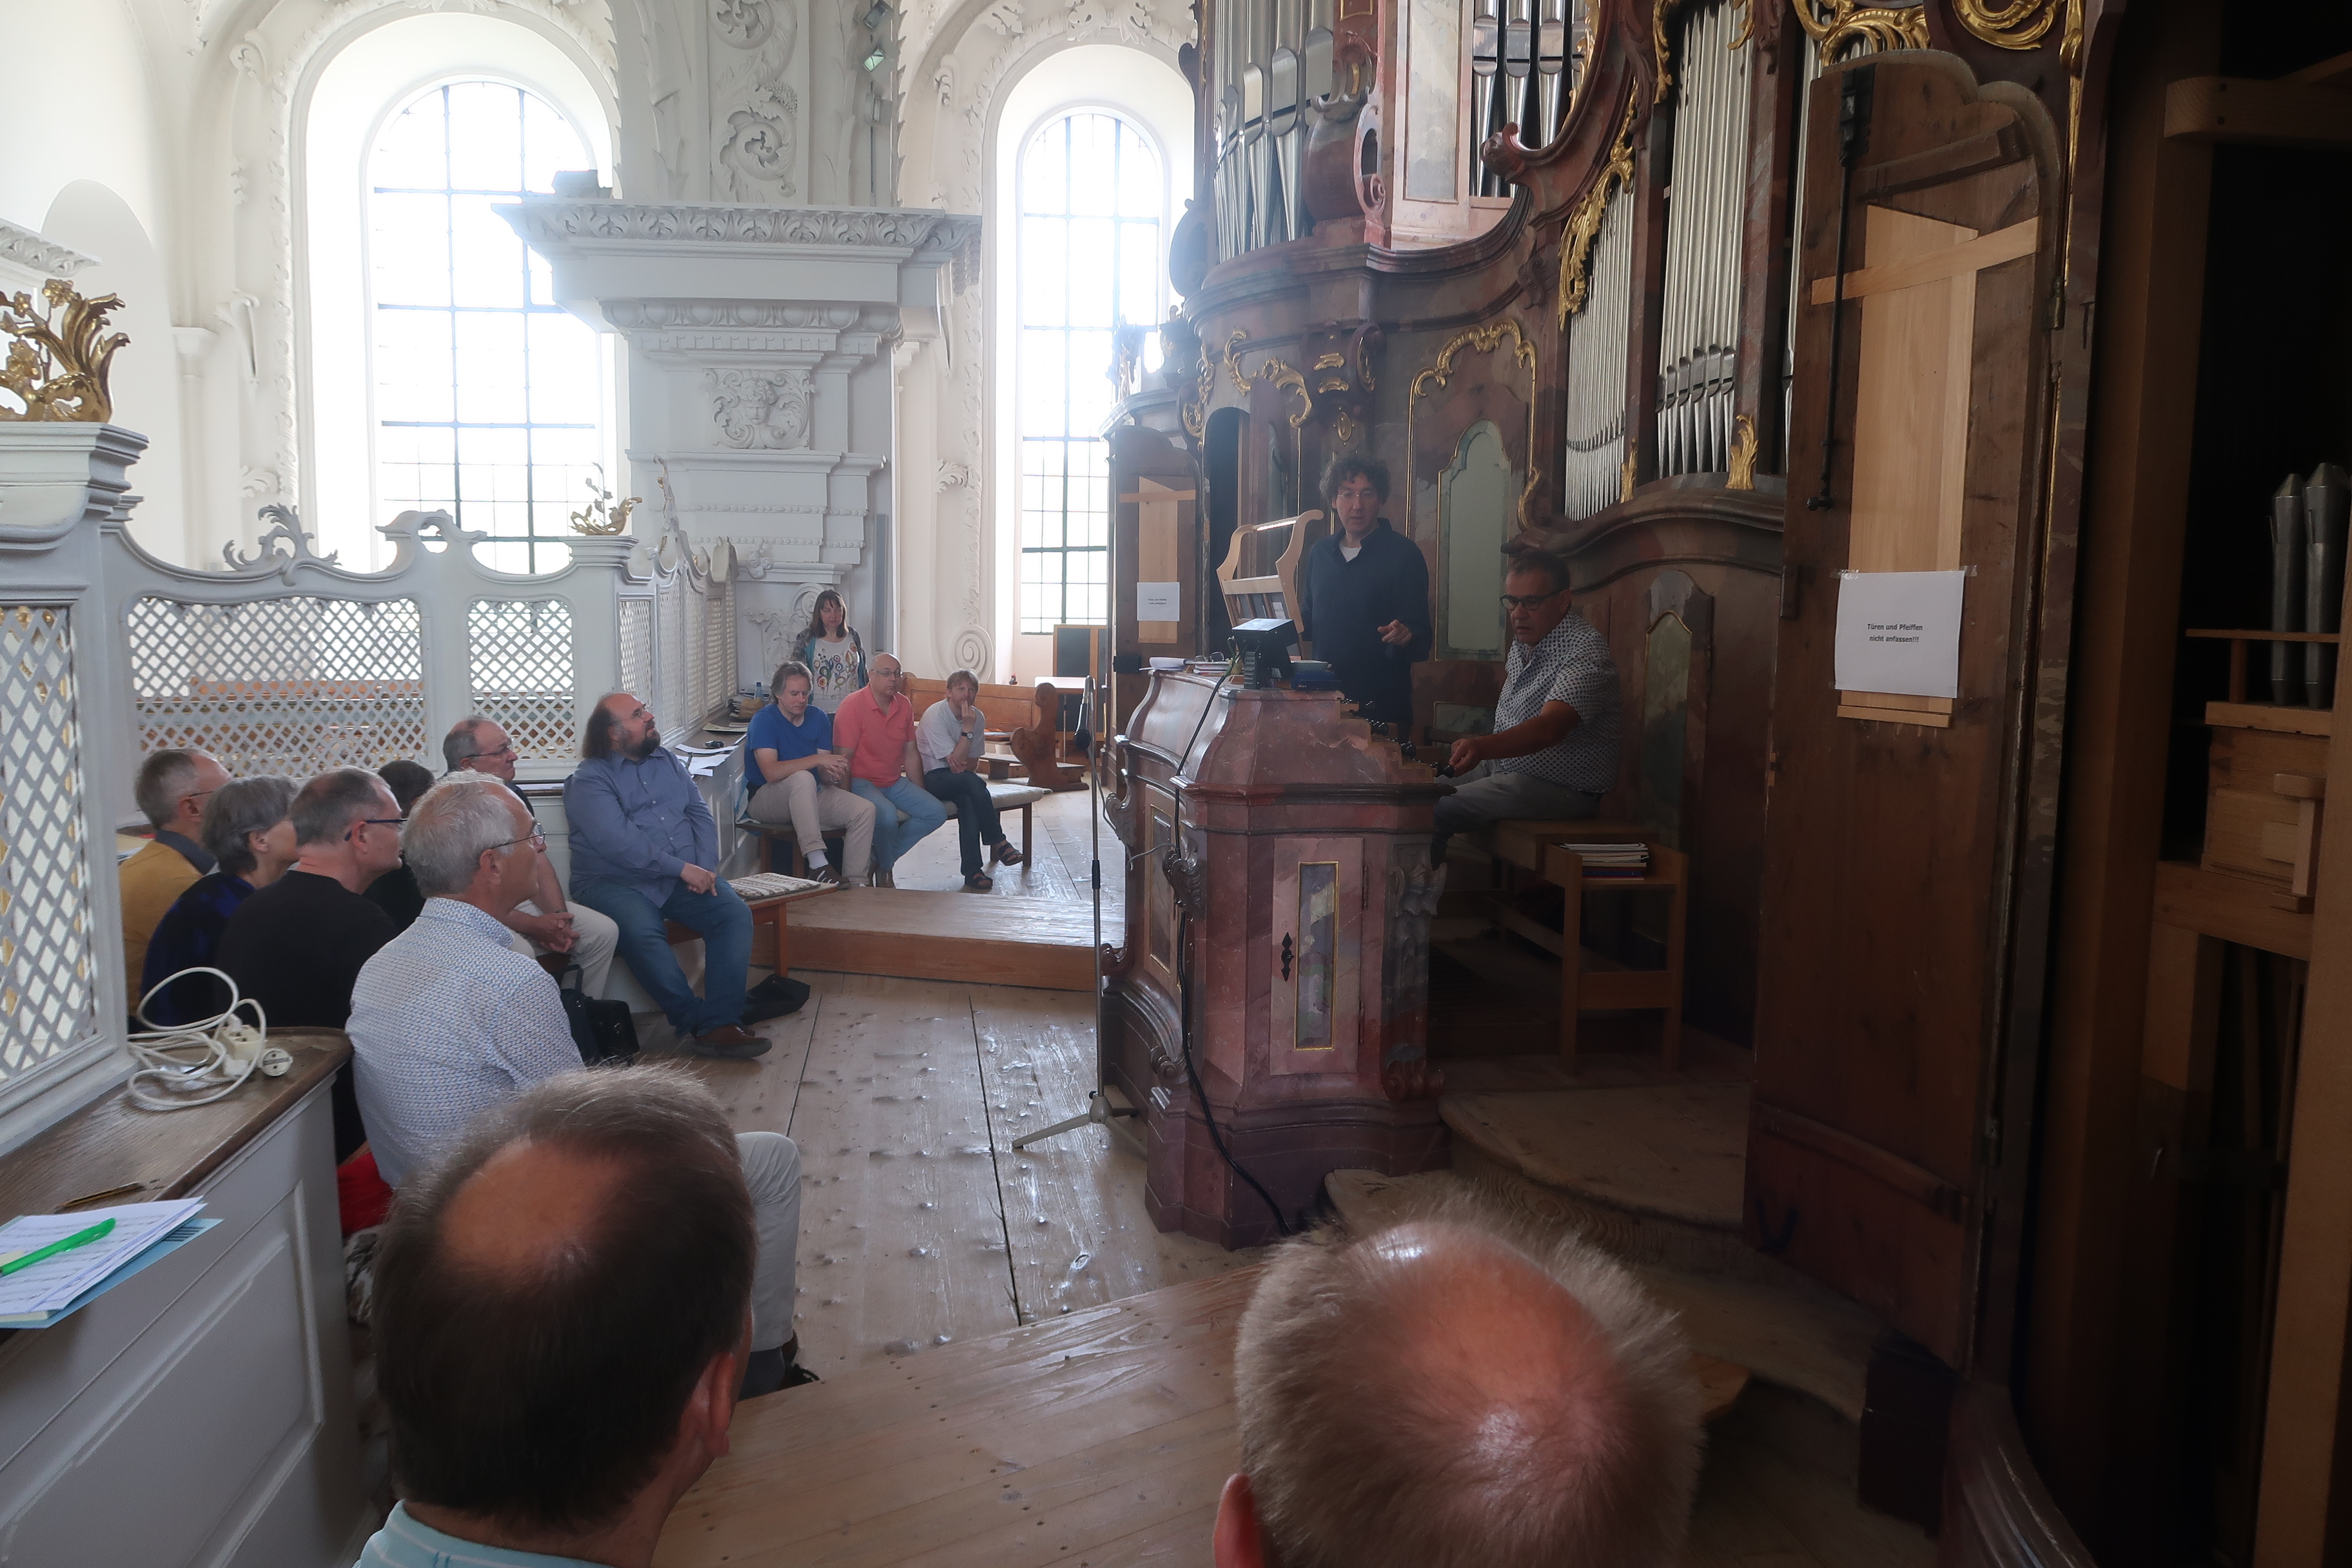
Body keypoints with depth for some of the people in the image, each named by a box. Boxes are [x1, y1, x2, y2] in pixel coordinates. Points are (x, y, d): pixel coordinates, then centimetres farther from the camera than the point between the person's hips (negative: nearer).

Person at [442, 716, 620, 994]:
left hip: (526, 901, 8)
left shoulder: (512, 794, 9)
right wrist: (534, 926, -19)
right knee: (519, 953, -36)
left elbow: (538, 861, 8)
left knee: (604, 931, -4)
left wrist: (558, 919, -8)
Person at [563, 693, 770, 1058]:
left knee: (735, 914, -21)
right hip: (614, 882, -5)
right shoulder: (588, 781, -3)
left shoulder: (669, 762, 18)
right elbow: (617, 842, -17)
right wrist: (682, 868, -19)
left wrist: (705, 868, -7)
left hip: (685, 876, 5)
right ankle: (696, 1022, -23)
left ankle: (721, 1024, -28)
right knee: (642, 932, -35)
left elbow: (700, 815, 11)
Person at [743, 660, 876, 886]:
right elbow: (771, 772, -29)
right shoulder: (764, 720, -14)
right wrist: (818, 759, -32)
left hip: (812, 795, 6)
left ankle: (854, 885, -16)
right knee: (803, 778, -38)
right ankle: (817, 864, -45)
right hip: (766, 798, -6)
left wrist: (832, 773, -25)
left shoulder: (819, 717, 4)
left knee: (865, 810, -17)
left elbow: (823, 773, 0)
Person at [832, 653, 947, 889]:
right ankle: (884, 870, -6)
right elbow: (844, 758, -16)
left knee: (937, 813, -7)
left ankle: (880, 859, 2)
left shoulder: (904, 706, 7)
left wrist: (919, 795, 11)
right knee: (887, 814, -35)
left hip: (895, 782, 8)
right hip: (862, 781, -8)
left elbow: (910, 754, 14)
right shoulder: (853, 705, -14)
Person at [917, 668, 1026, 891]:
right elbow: (955, 760, -20)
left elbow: (973, 763, 8)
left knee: (968, 801, -31)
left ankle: (972, 871, -33)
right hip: (930, 778, -5)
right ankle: (998, 843, -25)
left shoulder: (978, 717, 3)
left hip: (960, 780, 5)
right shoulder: (935, 715, -15)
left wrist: (961, 764, -15)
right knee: (972, 781, -34)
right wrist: (968, 729, -23)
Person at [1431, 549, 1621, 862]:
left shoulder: (1585, 651, -21)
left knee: (1434, 813, -25)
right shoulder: (1523, 641, 9)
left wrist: (1482, 747, -51)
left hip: (1561, 788, -9)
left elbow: (1549, 728, -36)